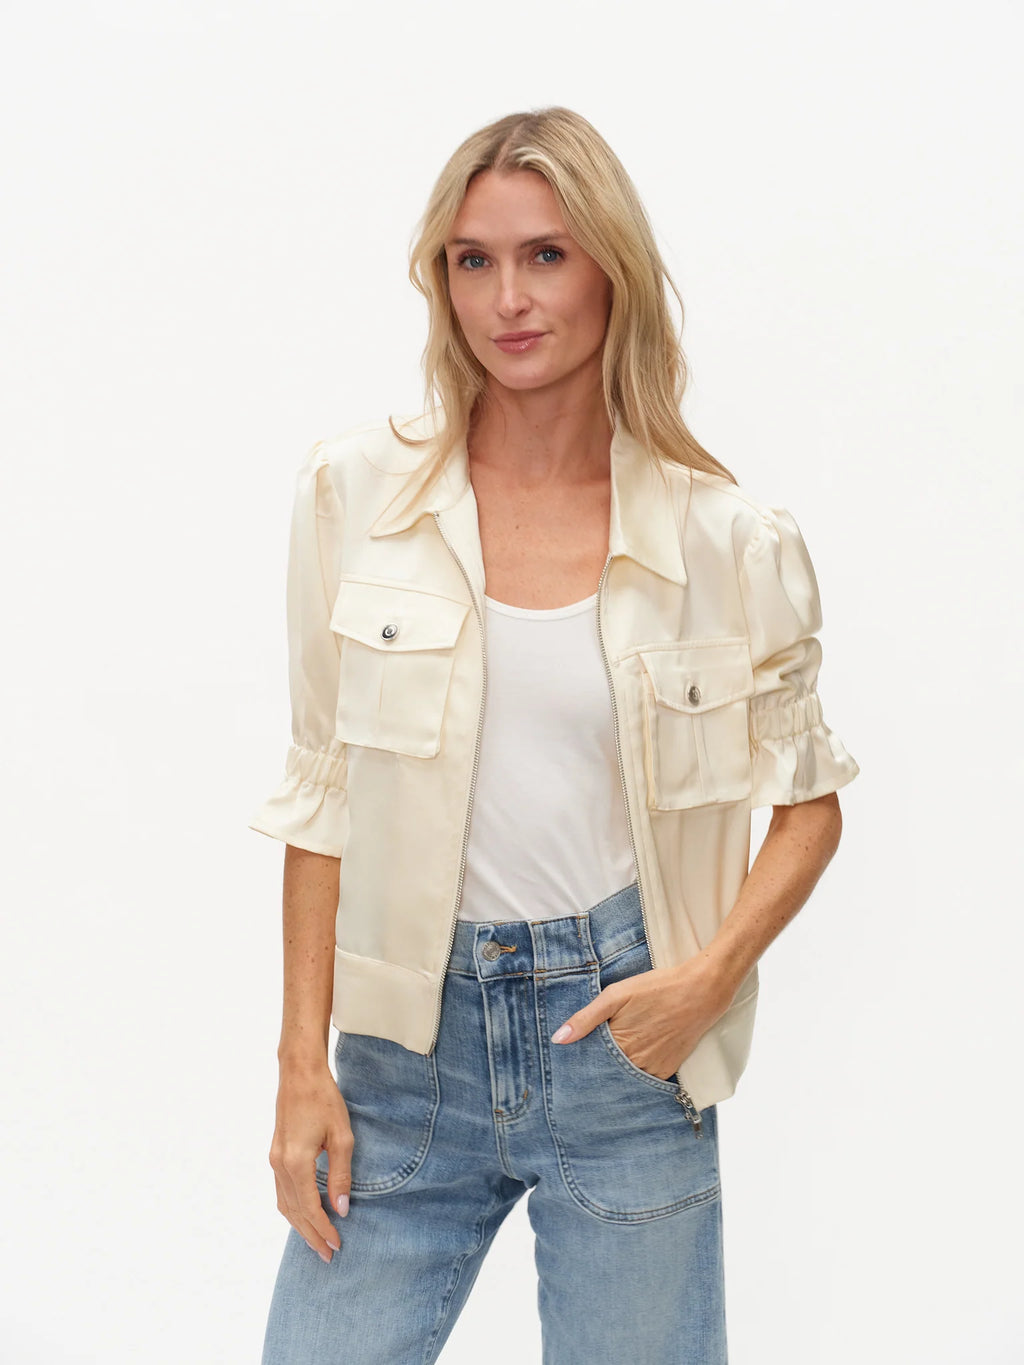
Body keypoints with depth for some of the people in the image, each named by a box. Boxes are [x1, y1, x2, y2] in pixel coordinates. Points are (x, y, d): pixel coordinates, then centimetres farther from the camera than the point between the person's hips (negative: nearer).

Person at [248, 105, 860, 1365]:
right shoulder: (357, 492, -1)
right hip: (409, 1040, 1)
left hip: (622, 1028, 0)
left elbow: (810, 801, 7)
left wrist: (712, 974, -9)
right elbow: (323, 791, 2)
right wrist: (303, 1063, 0)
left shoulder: (727, 541, -4)